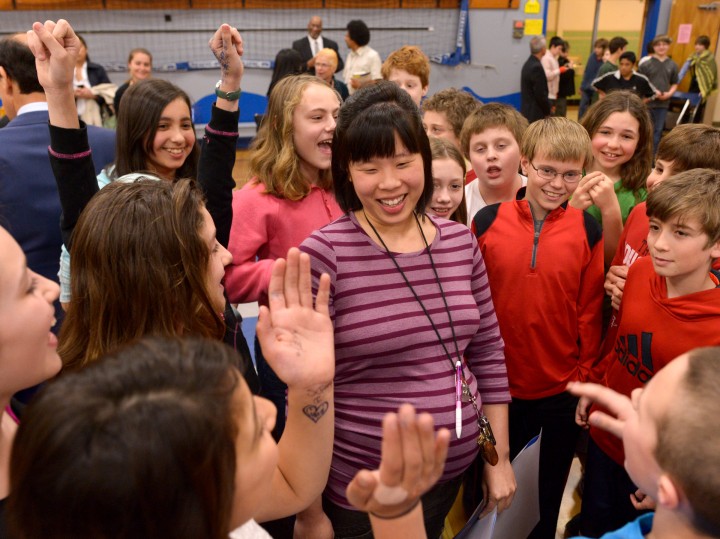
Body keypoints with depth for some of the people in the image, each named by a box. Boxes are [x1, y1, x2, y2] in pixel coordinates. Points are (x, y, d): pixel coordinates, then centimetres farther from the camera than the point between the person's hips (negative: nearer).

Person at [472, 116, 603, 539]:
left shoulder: (588, 230, -9)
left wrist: (586, 381, -4)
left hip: (564, 390, 0)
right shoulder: (488, 222, -9)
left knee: (553, 494, 23)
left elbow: (591, 312, -5)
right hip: (499, 387, 0)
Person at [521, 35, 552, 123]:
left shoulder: (529, 64, 12)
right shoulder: (537, 67, -18)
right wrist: (549, 109, -2)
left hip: (528, 112, 10)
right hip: (535, 115, -10)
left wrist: (548, 106, 14)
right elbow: (541, 94, -18)